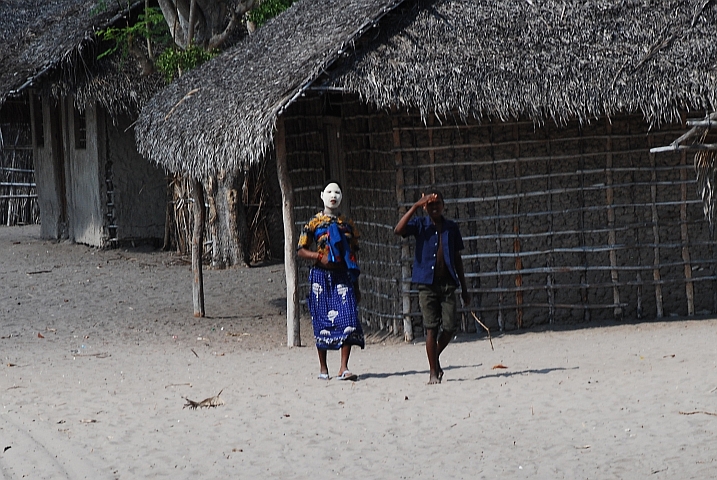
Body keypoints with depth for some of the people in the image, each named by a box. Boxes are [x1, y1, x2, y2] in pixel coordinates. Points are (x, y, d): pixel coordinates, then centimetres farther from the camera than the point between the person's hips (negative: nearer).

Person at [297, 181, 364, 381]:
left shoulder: (347, 224, 12)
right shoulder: (314, 223, 3)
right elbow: (301, 250, 2)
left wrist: (356, 287, 15)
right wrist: (319, 256, -16)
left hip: (343, 276, 2)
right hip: (321, 276, -2)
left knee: (348, 318, -12)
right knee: (322, 321, 1)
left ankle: (344, 368, -12)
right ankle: (323, 368, 11)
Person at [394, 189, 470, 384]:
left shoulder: (451, 227, 11)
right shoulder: (420, 225, 3)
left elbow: (457, 258, 16)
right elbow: (398, 230, -17)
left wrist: (464, 288, 15)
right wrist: (416, 207, -20)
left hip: (447, 284, 2)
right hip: (427, 284, -2)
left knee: (450, 327, -5)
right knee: (431, 328, -3)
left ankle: (436, 357, 23)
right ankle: (433, 372, 3)